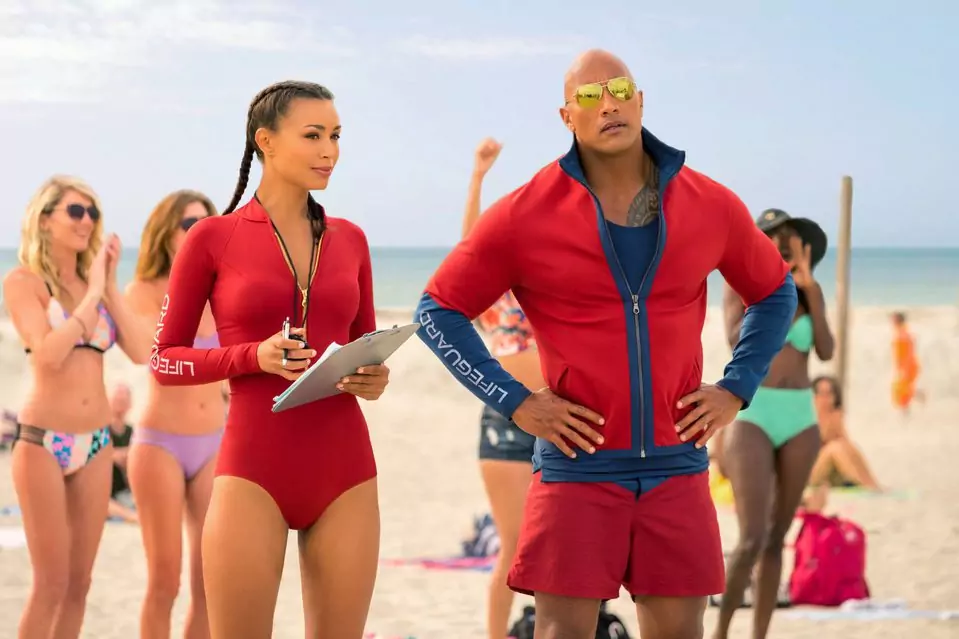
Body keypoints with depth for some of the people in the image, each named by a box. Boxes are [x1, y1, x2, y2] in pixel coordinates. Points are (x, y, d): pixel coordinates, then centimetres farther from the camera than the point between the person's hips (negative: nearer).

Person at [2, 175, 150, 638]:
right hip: (43, 442, -5)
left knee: (79, 583, 8)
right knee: (51, 583, -6)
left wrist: (110, 286, -3)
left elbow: (141, 353, -1)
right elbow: (49, 354, -18)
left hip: (95, 444, 5)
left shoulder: (97, 283, 9)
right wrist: (92, 295, -12)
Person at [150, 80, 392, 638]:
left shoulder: (349, 240, 11)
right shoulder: (214, 238, 0)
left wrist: (374, 378, -3)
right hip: (256, 467, -4)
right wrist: (255, 356, -14)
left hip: (345, 468, 4)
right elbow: (165, 359, 2)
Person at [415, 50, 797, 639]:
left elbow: (776, 293, 19)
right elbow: (439, 311, 2)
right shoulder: (526, 215, -4)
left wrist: (736, 390, 7)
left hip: (676, 465, 2)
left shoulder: (711, 207, 3)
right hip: (580, 464, -2)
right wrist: (515, 402, -6)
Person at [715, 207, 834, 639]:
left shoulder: (807, 293, 11)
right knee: (753, 538, -15)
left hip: (800, 420, 5)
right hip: (751, 417, -5)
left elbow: (826, 352, -2)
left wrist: (809, 287, -6)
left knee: (777, 538, 7)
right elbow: (737, 340, -15)